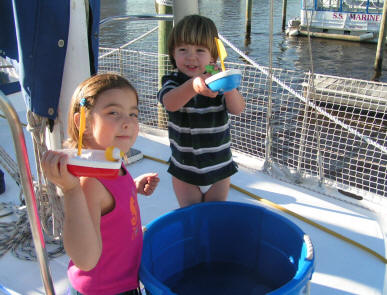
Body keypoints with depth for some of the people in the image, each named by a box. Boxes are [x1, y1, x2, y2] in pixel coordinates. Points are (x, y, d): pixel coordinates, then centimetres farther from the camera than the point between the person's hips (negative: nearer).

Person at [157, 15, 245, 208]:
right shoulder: (173, 82, -12)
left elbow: (237, 109, -22)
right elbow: (170, 103, -35)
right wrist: (193, 86, -57)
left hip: (219, 169, 1)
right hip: (185, 170, -1)